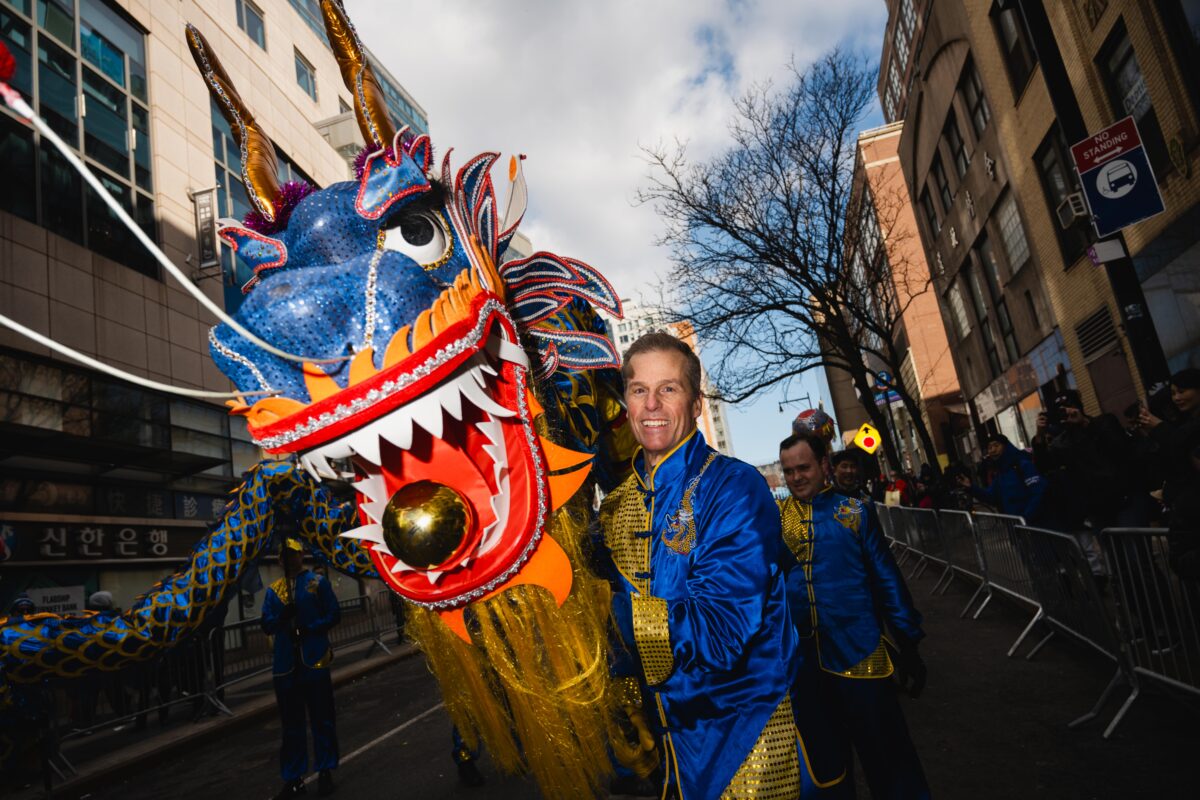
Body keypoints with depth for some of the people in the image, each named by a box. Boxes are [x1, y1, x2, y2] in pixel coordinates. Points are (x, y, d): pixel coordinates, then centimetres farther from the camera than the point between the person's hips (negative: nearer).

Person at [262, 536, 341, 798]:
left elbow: (334, 615, -4)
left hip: (315, 659, -3)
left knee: (321, 719, 5)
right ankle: (293, 777, 19)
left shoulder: (318, 582, 0)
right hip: (285, 664, 3)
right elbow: (267, 625, 4)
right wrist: (283, 615, -16)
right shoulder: (273, 590, 9)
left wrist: (308, 629, -16)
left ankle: (325, 772, 16)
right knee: (291, 723, 10)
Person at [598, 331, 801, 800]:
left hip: (743, 735, -5)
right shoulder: (616, 505, -1)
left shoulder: (735, 489, -19)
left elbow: (718, 630, -27)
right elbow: (608, 603, 3)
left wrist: (609, 611, -33)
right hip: (662, 728, 5)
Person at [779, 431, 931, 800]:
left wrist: (908, 644, -1)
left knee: (886, 755, 8)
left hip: (858, 654, -2)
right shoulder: (774, 517, 2)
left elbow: (887, 578, 0)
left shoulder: (854, 510, -2)